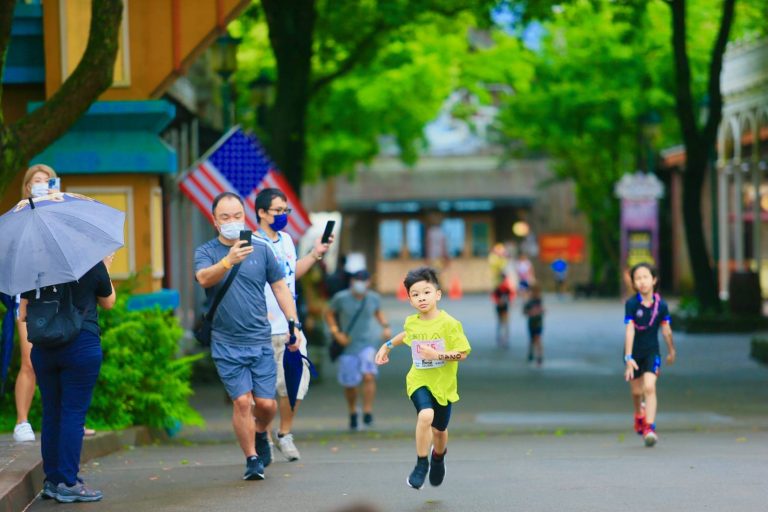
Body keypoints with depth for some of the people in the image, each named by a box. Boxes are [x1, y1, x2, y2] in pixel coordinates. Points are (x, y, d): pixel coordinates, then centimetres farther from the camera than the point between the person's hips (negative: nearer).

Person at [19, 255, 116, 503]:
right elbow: (108, 302, 12)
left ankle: (52, 480, 15)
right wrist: (106, 269, 23)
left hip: (43, 349, 4)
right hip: (82, 346, -4)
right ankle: (68, 483, -6)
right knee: (74, 413, -3)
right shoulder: (92, 264, -3)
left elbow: (23, 315, 6)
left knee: (50, 414, 11)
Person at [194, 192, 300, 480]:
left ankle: (260, 433, 33)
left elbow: (280, 287, 13)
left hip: (260, 340, 2)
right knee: (242, 401, -8)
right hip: (226, 345, -2)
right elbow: (204, 278, -23)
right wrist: (228, 261, -42)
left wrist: (294, 324, 6)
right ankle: (252, 459, 7)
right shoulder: (206, 252, -1)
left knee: (265, 403, -1)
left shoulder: (261, 249, 6)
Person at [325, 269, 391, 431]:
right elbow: (329, 313, 4)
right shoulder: (341, 298, -8)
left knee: (369, 376, -21)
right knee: (349, 384, 6)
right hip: (348, 345, 0)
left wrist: (385, 326, 4)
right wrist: (336, 332, -7)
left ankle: (368, 413, -17)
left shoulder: (373, 298, -1)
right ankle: (352, 414, 31)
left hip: (367, 343, 0)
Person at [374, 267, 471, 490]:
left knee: (439, 429, 14)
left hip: (443, 383, -1)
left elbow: (463, 353, -16)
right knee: (426, 415, -27)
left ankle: (438, 456, 49)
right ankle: (421, 463, -12)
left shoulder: (449, 323, -16)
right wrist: (388, 345, 22)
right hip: (419, 381, 1)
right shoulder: (411, 322, -2)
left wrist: (438, 355, -26)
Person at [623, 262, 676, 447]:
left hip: (652, 351, 0)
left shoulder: (661, 305, -10)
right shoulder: (631, 304, -17)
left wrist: (671, 351, 15)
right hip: (634, 352, 0)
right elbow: (629, 330, -22)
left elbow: (666, 329, 4)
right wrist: (628, 358, -28)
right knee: (636, 391, 13)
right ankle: (639, 415, 45)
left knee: (649, 387, -18)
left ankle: (650, 427, -19)